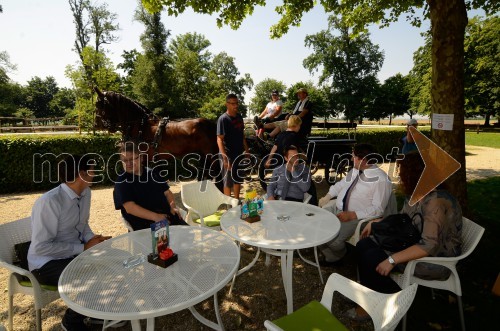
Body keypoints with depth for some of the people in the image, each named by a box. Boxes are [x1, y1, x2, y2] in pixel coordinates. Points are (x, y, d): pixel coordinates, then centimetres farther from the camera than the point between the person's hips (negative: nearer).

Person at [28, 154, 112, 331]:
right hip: (47, 262, -7)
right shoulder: (49, 202, -27)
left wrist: (92, 238, -10)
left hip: (76, 252, 7)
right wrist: (83, 247, -22)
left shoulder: (85, 192, -3)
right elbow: (41, 246, -24)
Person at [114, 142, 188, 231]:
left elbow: (167, 192, 21)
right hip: (143, 222, -4)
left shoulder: (153, 173, 15)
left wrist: (173, 206, 0)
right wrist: (155, 217, -20)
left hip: (166, 215, 4)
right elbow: (129, 208, -10)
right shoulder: (122, 181, 2)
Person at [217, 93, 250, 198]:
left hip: (239, 153, 7)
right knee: (228, 182, 4)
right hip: (228, 155, -7)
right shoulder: (223, 119, -14)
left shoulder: (239, 116, 7)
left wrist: (246, 150, 15)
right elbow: (219, 139, -18)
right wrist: (225, 158, -25)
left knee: (238, 179, 18)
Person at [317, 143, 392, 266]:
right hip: (336, 207, 8)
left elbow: (378, 209, -18)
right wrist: (327, 196, 3)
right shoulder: (355, 170, 5)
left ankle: (339, 254, 16)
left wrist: (352, 215, -24)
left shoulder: (381, 180, -17)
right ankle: (330, 255, 16)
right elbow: (341, 184, 17)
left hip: (355, 217, -7)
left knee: (332, 239, -24)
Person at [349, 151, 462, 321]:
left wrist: (392, 260, -31)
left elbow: (429, 246, -33)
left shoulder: (435, 201, -28)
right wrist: (375, 222, 7)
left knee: (371, 258, -19)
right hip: (414, 244, 9)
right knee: (363, 246, -4)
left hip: (437, 258, -9)